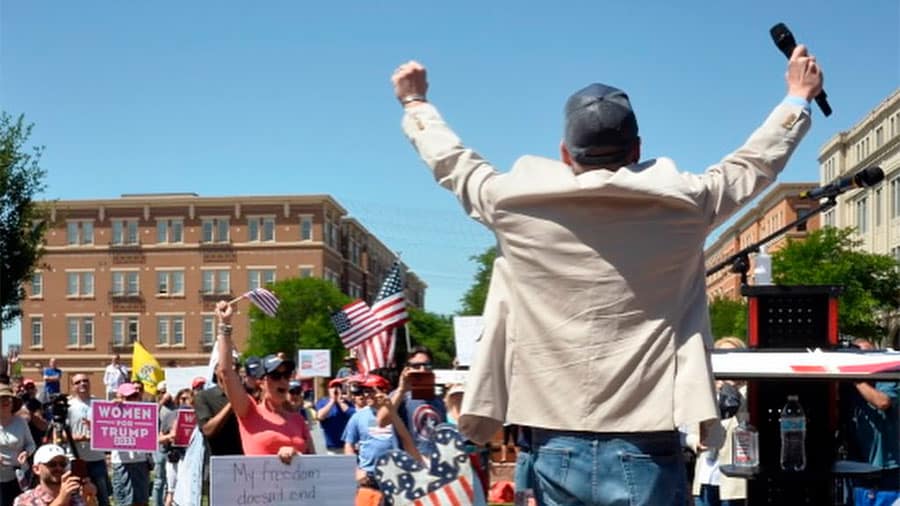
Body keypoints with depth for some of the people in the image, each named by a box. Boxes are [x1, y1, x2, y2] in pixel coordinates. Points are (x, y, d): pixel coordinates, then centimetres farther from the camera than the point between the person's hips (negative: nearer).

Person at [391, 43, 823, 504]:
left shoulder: (517, 206, 0)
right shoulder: (680, 206, -1)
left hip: (557, 450, 2)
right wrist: (799, 98, 34)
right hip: (644, 453, -1)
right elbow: (755, 162, 16)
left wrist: (415, 103, 37)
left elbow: (451, 162, 18)